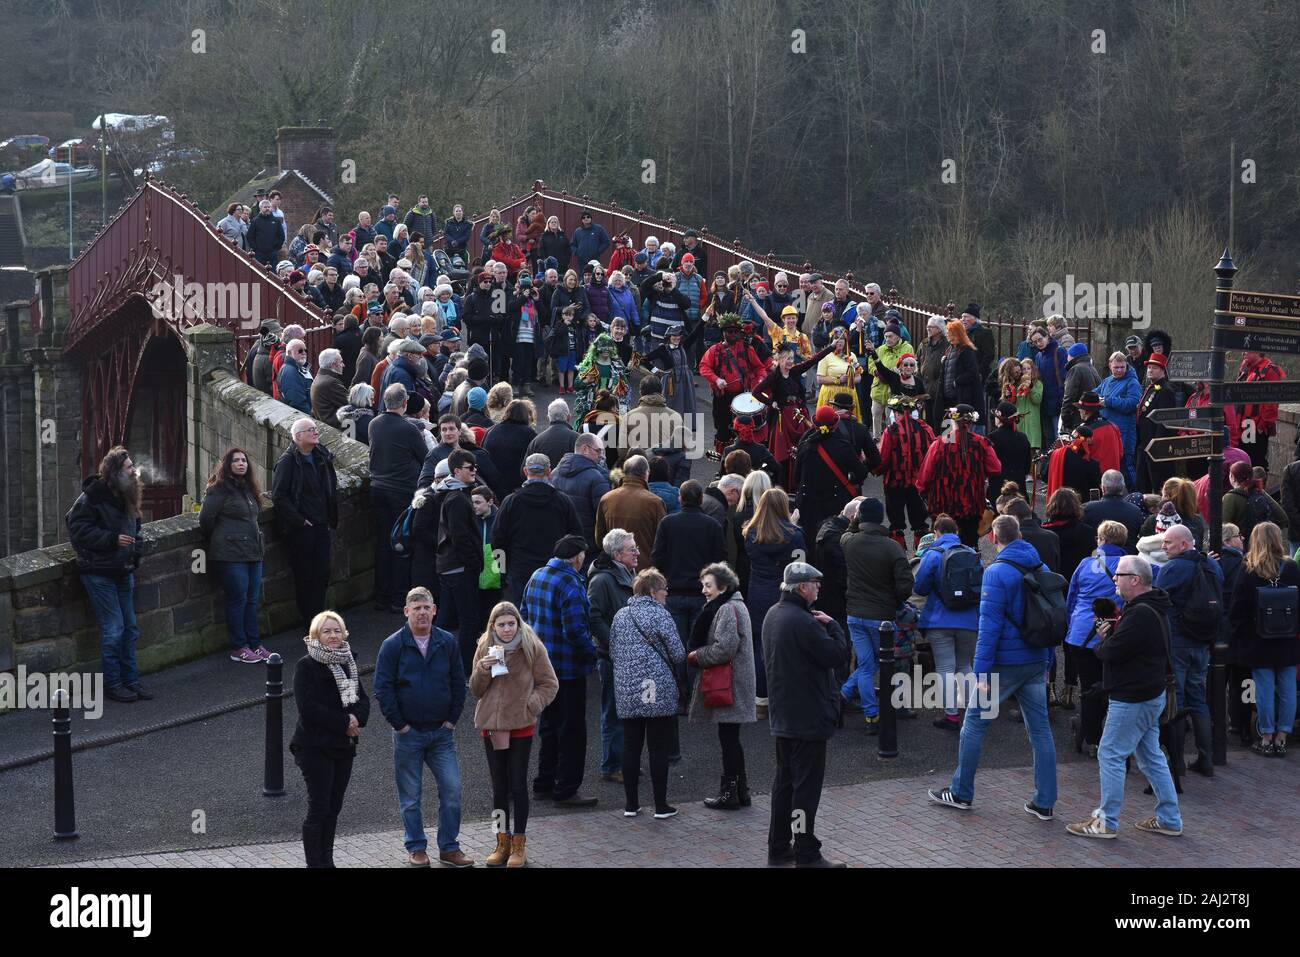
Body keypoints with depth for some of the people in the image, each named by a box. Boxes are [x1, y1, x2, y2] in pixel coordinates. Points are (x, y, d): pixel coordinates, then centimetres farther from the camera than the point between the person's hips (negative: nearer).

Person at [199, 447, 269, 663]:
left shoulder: (248, 489, 16)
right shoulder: (220, 489, -10)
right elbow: (206, 519, -12)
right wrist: (216, 543, 0)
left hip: (252, 553, 8)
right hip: (231, 555, -8)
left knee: (252, 599, 10)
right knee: (237, 599, -4)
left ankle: (255, 644, 17)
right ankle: (238, 648, 3)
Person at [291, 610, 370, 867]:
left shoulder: (347, 663, 12)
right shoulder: (306, 666, -9)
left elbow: (363, 699, 8)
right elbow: (307, 708, -18)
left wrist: (356, 718, -14)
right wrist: (344, 723, -16)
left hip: (343, 747, 6)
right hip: (315, 747, -6)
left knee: (333, 807, 10)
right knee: (319, 808, -6)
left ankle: (327, 861, 18)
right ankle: (315, 863, -1)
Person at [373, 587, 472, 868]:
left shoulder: (447, 643, 4)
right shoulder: (393, 645, -6)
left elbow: (458, 683, 10)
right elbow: (382, 688, -6)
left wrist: (452, 719, 3)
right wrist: (399, 724, -8)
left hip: (442, 732, 2)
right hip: (408, 734, -2)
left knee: (452, 790, -1)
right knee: (410, 795, 5)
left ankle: (449, 848, 10)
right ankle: (416, 849, 17)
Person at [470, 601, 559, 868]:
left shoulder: (533, 648, -5)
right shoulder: (485, 648, 4)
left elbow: (549, 684, 0)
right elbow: (475, 691, 7)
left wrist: (530, 706, -13)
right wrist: (482, 670, -12)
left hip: (521, 726, -3)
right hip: (491, 726, 3)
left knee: (518, 785, 0)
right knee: (499, 787, 10)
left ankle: (518, 845, 9)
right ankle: (502, 842, 19)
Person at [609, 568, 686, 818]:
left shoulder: (620, 616, 7)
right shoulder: (660, 615, -10)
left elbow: (613, 654, 12)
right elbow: (678, 654, -10)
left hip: (626, 692, 5)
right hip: (659, 691, -5)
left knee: (630, 747, 10)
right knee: (659, 748, 1)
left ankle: (631, 804, 14)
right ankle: (661, 805, 5)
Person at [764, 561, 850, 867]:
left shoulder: (773, 616, 10)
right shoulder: (802, 621, -22)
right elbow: (838, 655, -20)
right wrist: (832, 625, -7)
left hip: (783, 714, 10)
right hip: (809, 715, -10)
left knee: (785, 781, 16)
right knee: (807, 785, -4)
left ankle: (778, 848, 23)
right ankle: (806, 855, -1)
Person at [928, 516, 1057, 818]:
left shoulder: (997, 573, -14)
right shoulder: (1042, 569, 7)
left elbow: (989, 626, -17)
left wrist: (981, 672, -16)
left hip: (1004, 662, -6)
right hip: (1036, 662, 6)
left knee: (975, 722, 8)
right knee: (1040, 729, 8)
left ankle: (960, 793, 16)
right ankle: (1044, 802, 8)